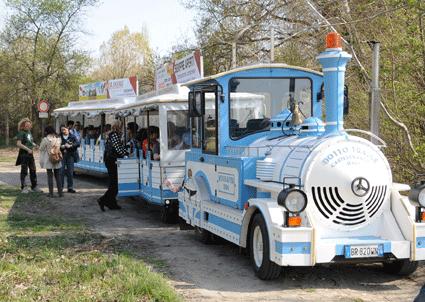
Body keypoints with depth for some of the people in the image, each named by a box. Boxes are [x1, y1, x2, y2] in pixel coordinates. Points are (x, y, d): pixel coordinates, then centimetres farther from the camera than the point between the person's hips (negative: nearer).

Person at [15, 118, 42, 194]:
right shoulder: (21, 133, -9)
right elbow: (18, 144, -18)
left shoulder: (29, 132, 16)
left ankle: (34, 187, 14)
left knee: (33, 171, 8)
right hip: (24, 154, -8)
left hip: (30, 154, 8)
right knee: (24, 171, -3)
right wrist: (28, 149, -22)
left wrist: (34, 145, 8)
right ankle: (24, 188, 2)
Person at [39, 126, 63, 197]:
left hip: (49, 160, -3)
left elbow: (41, 148, -2)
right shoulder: (58, 139, 1)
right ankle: (60, 192, 8)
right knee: (58, 176, 10)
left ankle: (51, 193, 1)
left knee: (50, 176, 2)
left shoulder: (45, 139, -12)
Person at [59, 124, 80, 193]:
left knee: (70, 172, 1)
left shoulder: (72, 137, 8)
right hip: (62, 155, -1)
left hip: (70, 155, 1)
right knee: (61, 171, -5)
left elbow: (78, 144, -2)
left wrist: (71, 145, -16)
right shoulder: (59, 137, 8)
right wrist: (61, 146, -15)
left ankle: (70, 188, 8)